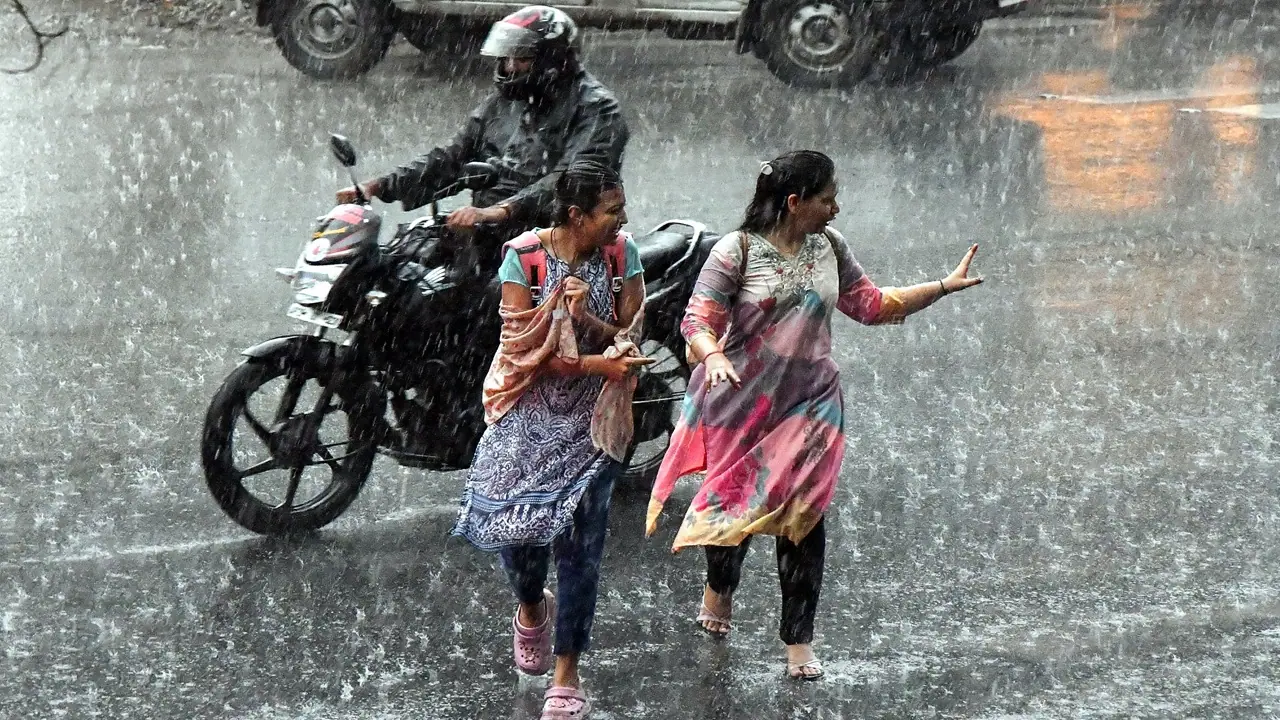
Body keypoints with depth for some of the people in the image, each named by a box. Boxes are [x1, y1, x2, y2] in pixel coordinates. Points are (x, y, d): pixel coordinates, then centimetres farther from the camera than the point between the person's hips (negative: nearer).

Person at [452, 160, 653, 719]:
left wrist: (587, 316, -23)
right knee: (512, 525, -1)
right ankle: (532, 609, 37)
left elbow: (627, 340, -3)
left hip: (591, 418, 0)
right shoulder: (524, 256, -11)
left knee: (579, 541, -5)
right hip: (531, 409, 0)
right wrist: (595, 364, -21)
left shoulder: (621, 253, -5)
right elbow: (523, 347, -13)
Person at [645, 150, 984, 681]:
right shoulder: (738, 251, -10)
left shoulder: (829, 247, 6)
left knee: (802, 513, -3)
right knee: (735, 502, 8)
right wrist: (713, 355, -35)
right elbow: (698, 321, -13)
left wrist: (945, 286, 11)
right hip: (743, 403, -3)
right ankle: (720, 587, 43)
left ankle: (798, 639, 8)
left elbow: (871, 306, 14)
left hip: (810, 403, 3)